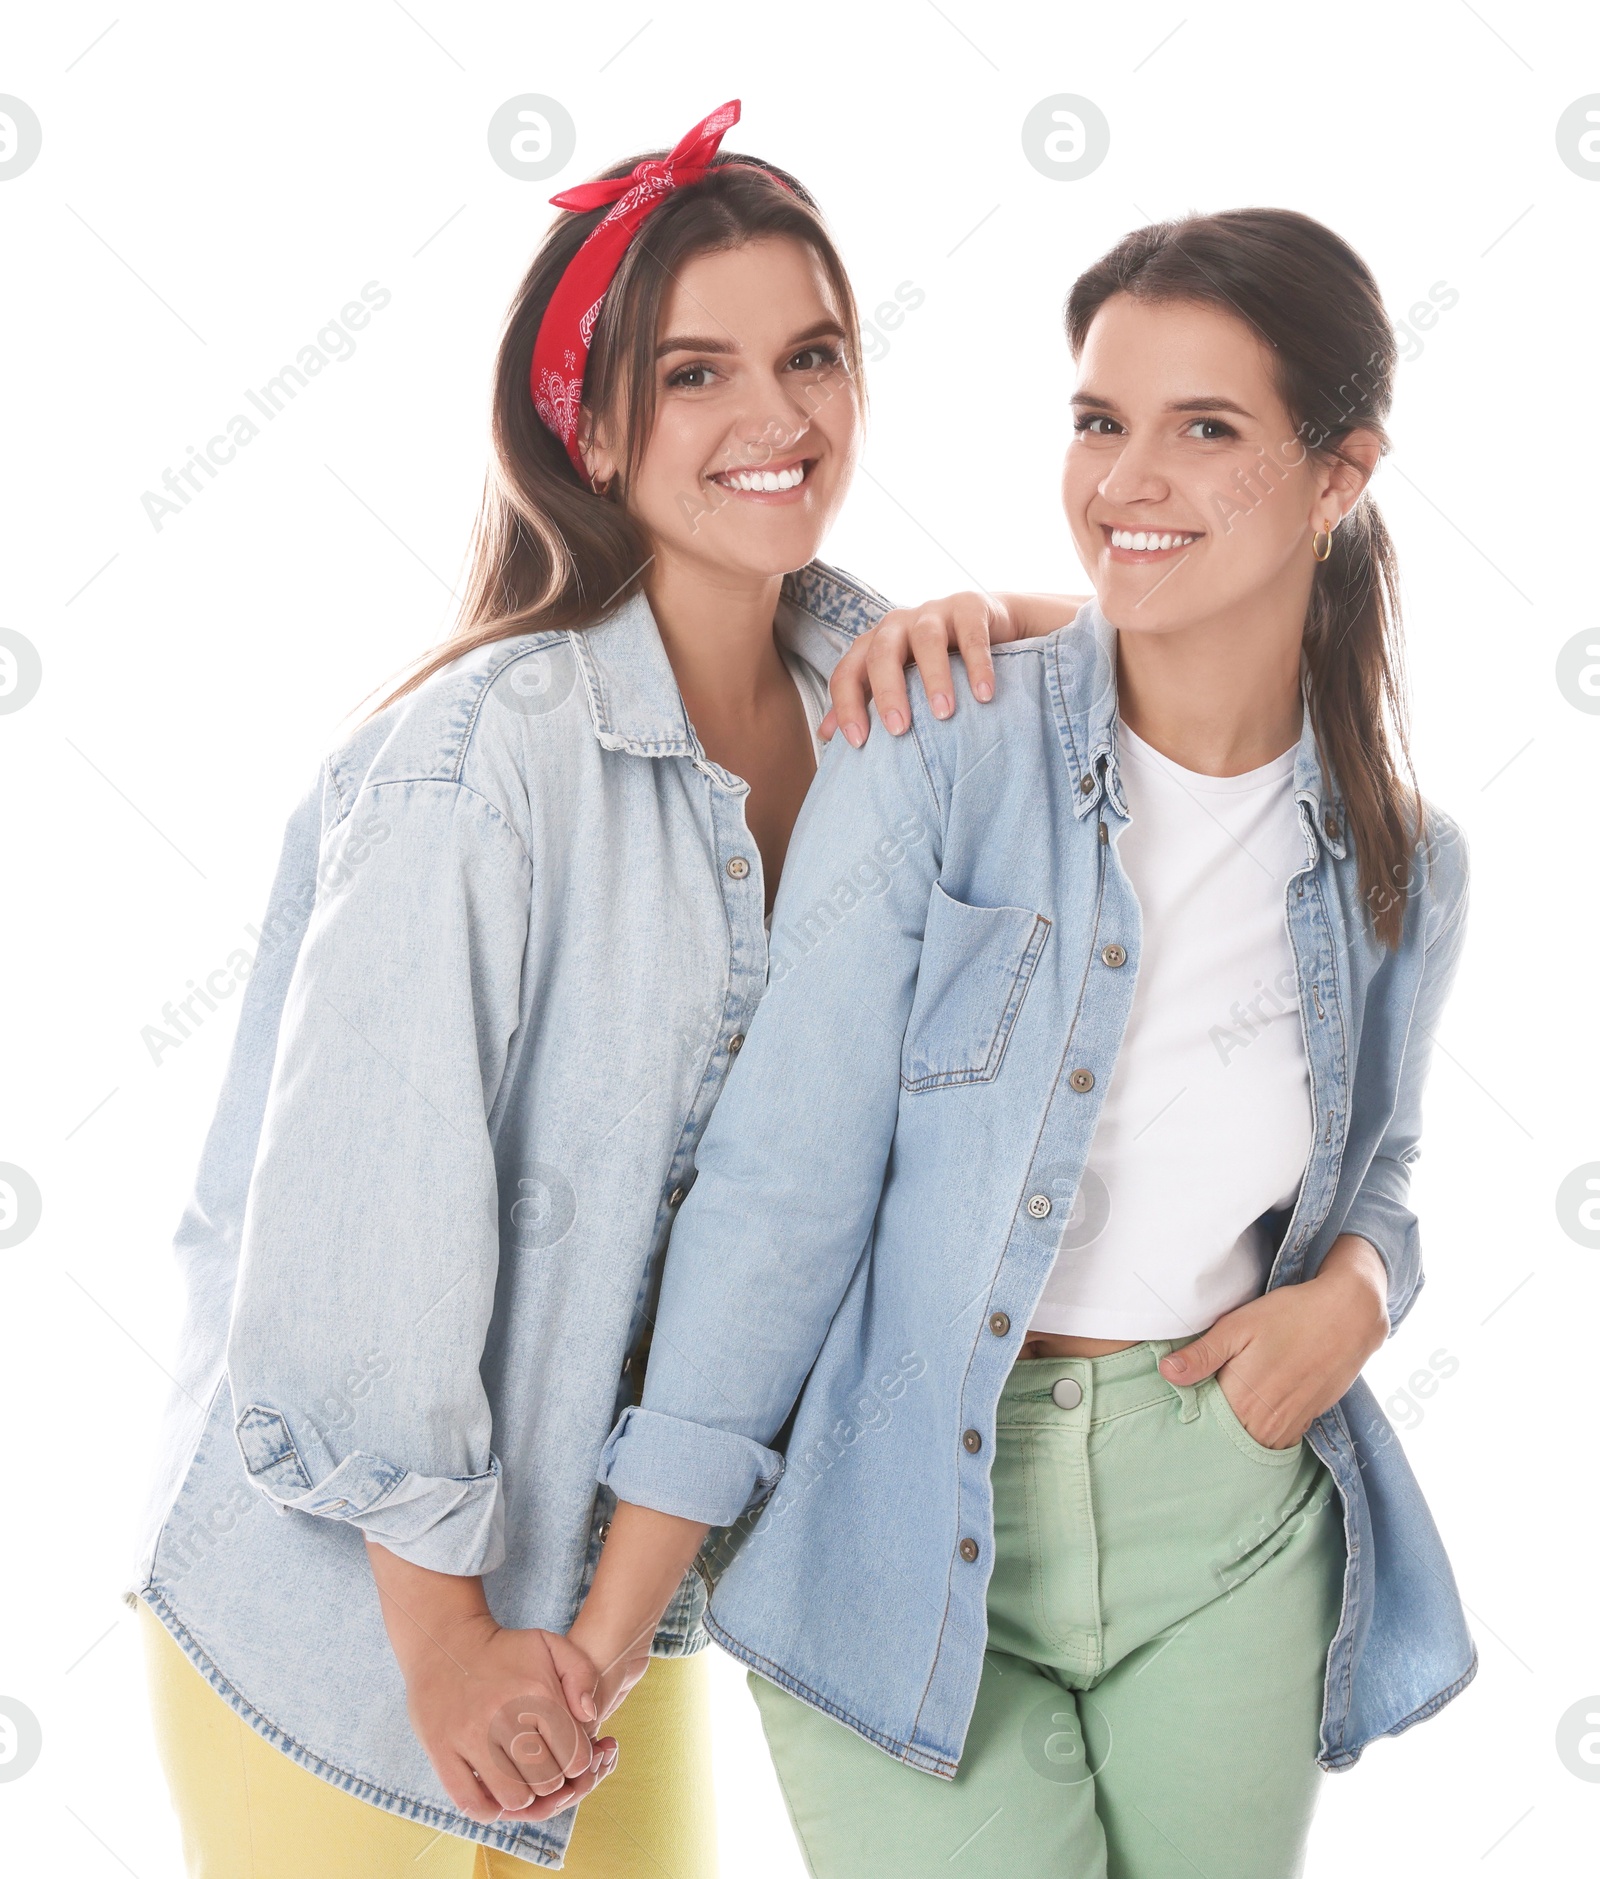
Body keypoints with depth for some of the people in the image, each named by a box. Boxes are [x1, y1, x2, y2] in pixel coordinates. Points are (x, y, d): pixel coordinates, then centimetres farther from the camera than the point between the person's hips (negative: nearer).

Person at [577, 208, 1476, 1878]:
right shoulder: (937, 753, -13)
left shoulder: (1399, 866, 1)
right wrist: (605, 1641, -14)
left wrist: (1354, 1290, -8)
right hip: (908, 1537, -4)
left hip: (1228, 1543, 4)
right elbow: (783, 1187, -14)